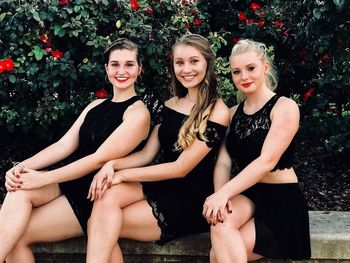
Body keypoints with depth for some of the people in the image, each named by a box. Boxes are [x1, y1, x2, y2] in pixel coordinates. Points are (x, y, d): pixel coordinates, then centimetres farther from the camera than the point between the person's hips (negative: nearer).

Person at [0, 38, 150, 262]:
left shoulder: (138, 113, -8)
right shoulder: (96, 106, 14)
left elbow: (100, 159, -17)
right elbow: (64, 145, 5)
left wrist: (43, 179, -19)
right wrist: (23, 167, -13)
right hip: (71, 183, 6)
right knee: (19, 192, -24)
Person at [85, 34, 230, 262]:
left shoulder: (217, 112, -11)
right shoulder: (170, 105, 11)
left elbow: (181, 168, -16)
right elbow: (147, 154, 7)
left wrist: (124, 175, -15)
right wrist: (112, 165, -14)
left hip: (190, 200, -6)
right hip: (159, 184, 6)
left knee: (100, 226, -19)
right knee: (107, 197, -26)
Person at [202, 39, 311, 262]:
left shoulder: (285, 107, -8)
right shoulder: (233, 113, 10)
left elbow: (267, 160, -20)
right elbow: (223, 162, 0)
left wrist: (224, 193, -30)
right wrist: (220, 195, -21)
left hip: (281, 201, -4)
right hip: (245, 195, 5)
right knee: (220, 222, -30)